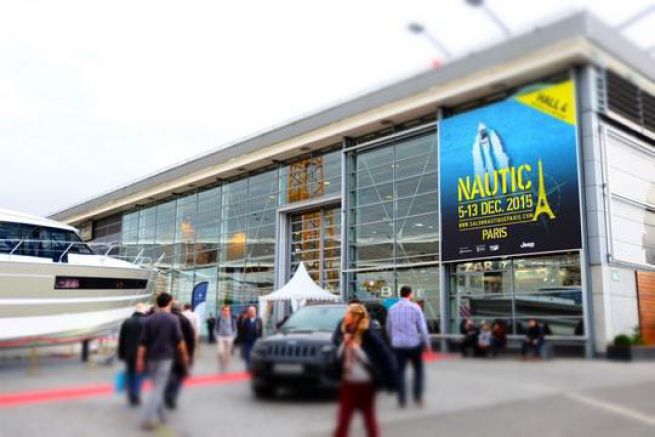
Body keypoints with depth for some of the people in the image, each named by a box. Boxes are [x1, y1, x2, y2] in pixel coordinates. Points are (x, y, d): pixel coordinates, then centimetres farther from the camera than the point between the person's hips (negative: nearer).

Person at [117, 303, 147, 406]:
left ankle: (131, 398, 14)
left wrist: (121, 354, 11)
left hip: (128, 354, 3)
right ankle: (136, 398, 4)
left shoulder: (126, 322, 4)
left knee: (129, 375, 12)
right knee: (138, 375, 4)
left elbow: (121, 340, 6)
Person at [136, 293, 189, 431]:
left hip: (151, 358, 5)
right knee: (158, 388, -4)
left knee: (157, 386, 18)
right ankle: (146, 419, -11)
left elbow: (143, 342, 1)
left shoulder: (149, 319, 4)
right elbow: (179, 340, -7)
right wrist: (184, 355, 6)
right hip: (165, 358, -5)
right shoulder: (173, 319, -8)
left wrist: (140, 359, 5)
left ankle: (160, 413, 26)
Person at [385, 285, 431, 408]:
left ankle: (402, 400, 7)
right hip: (414, 343, -2)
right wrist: (427, 343, 3)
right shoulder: (415, 307, -7)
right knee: (418, 370, 15)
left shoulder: (392, 309, 5)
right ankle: (418, 397, 13)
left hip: (398, 344, 3)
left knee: (400, 371, 8)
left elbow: (388, 328, 13)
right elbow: (422, 327, -7)